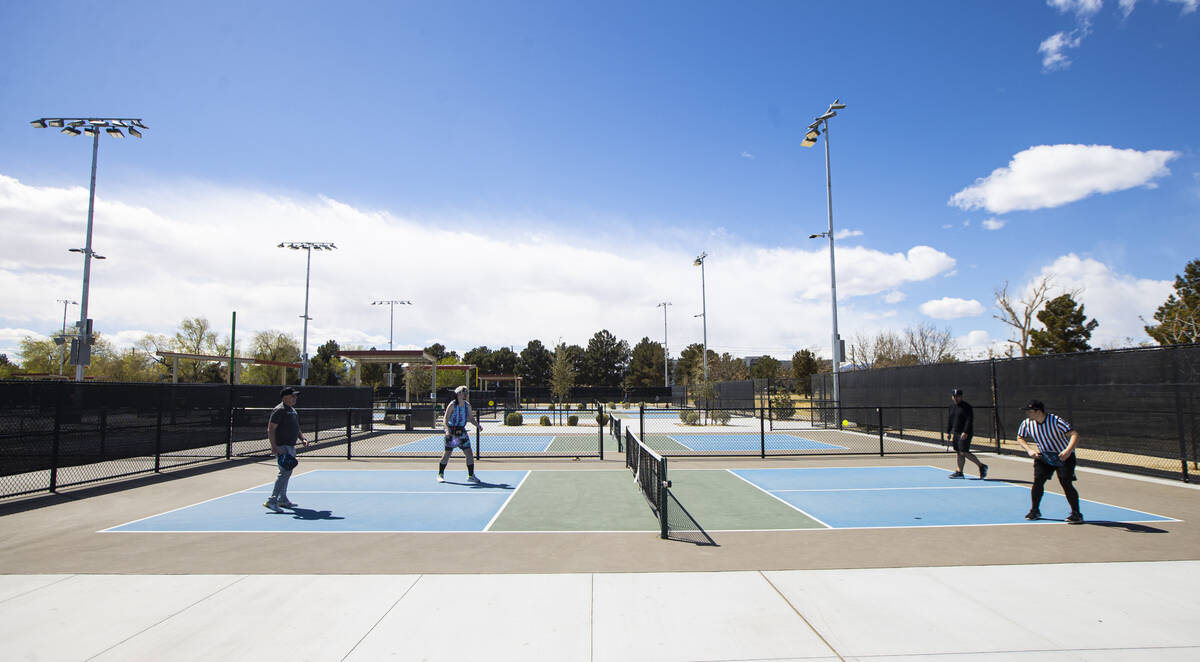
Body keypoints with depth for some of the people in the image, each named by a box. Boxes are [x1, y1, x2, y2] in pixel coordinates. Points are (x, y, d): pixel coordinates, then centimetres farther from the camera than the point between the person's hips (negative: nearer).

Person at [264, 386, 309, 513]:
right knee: (285, 472, -17)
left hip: (290, 446, 10)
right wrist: (274, 447, -25)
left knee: (287, 473, 18)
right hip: (282, 446, -10)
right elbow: (271, 429, -17)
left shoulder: (293, 410, 18)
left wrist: (302, 438, 12)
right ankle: (272, 501, -16)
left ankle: (282, 500, 30)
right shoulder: (279, 410, -12)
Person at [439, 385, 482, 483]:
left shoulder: (467, 405, 7)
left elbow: (470, 418, 16)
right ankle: (440, 475, 13)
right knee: (447, 454, -3)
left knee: (469, 454, 0)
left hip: (462, 432, 5)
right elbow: (445, 418, -12)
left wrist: (478, 425, 1)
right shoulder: (452, 405, -9)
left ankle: (471, 475, 11)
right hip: (452, 432, -5)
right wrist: (448, 430, -27)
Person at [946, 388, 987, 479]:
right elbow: (950, 420, 22)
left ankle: (982, 466, 5)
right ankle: (959, 472, 9)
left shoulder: (967, 406, -9)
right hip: (955, 433, 8)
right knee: (959, 452, 7)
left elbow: (970, 420, -16)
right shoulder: (952, 407, 14)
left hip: (965, 434, -8)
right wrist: (948, 432, 17)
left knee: (964, 452, -11)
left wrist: (965, 432, -23)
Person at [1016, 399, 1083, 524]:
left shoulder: (1055, 421, -24)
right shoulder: (1026, 423, -10)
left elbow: (1074, 434, -30)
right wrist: (1029, 450, -9)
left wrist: (1068, 450, -45)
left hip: (1064, 456, -4)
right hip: (1043, 456, 4)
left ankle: (1076, 514, 0)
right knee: (1037, 481, -6)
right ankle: (1035, 511, 10)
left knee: (1066, 484, -14)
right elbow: (1020, 438, 8)